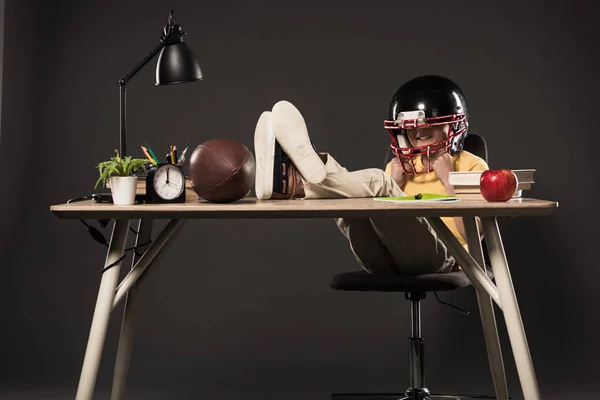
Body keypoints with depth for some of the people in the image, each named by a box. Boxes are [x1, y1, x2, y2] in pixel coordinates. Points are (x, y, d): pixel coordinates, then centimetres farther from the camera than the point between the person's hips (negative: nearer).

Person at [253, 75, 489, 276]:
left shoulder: (471, 166, 13)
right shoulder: (401, 166, 27)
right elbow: (385, 222, 15)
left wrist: (448, 179, -2)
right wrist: (395, 184, 4)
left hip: (438, 258, -5)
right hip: (387, 261, 5)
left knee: (376, 182, -29)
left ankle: (293, 185, -53)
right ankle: (287, 179, -49)